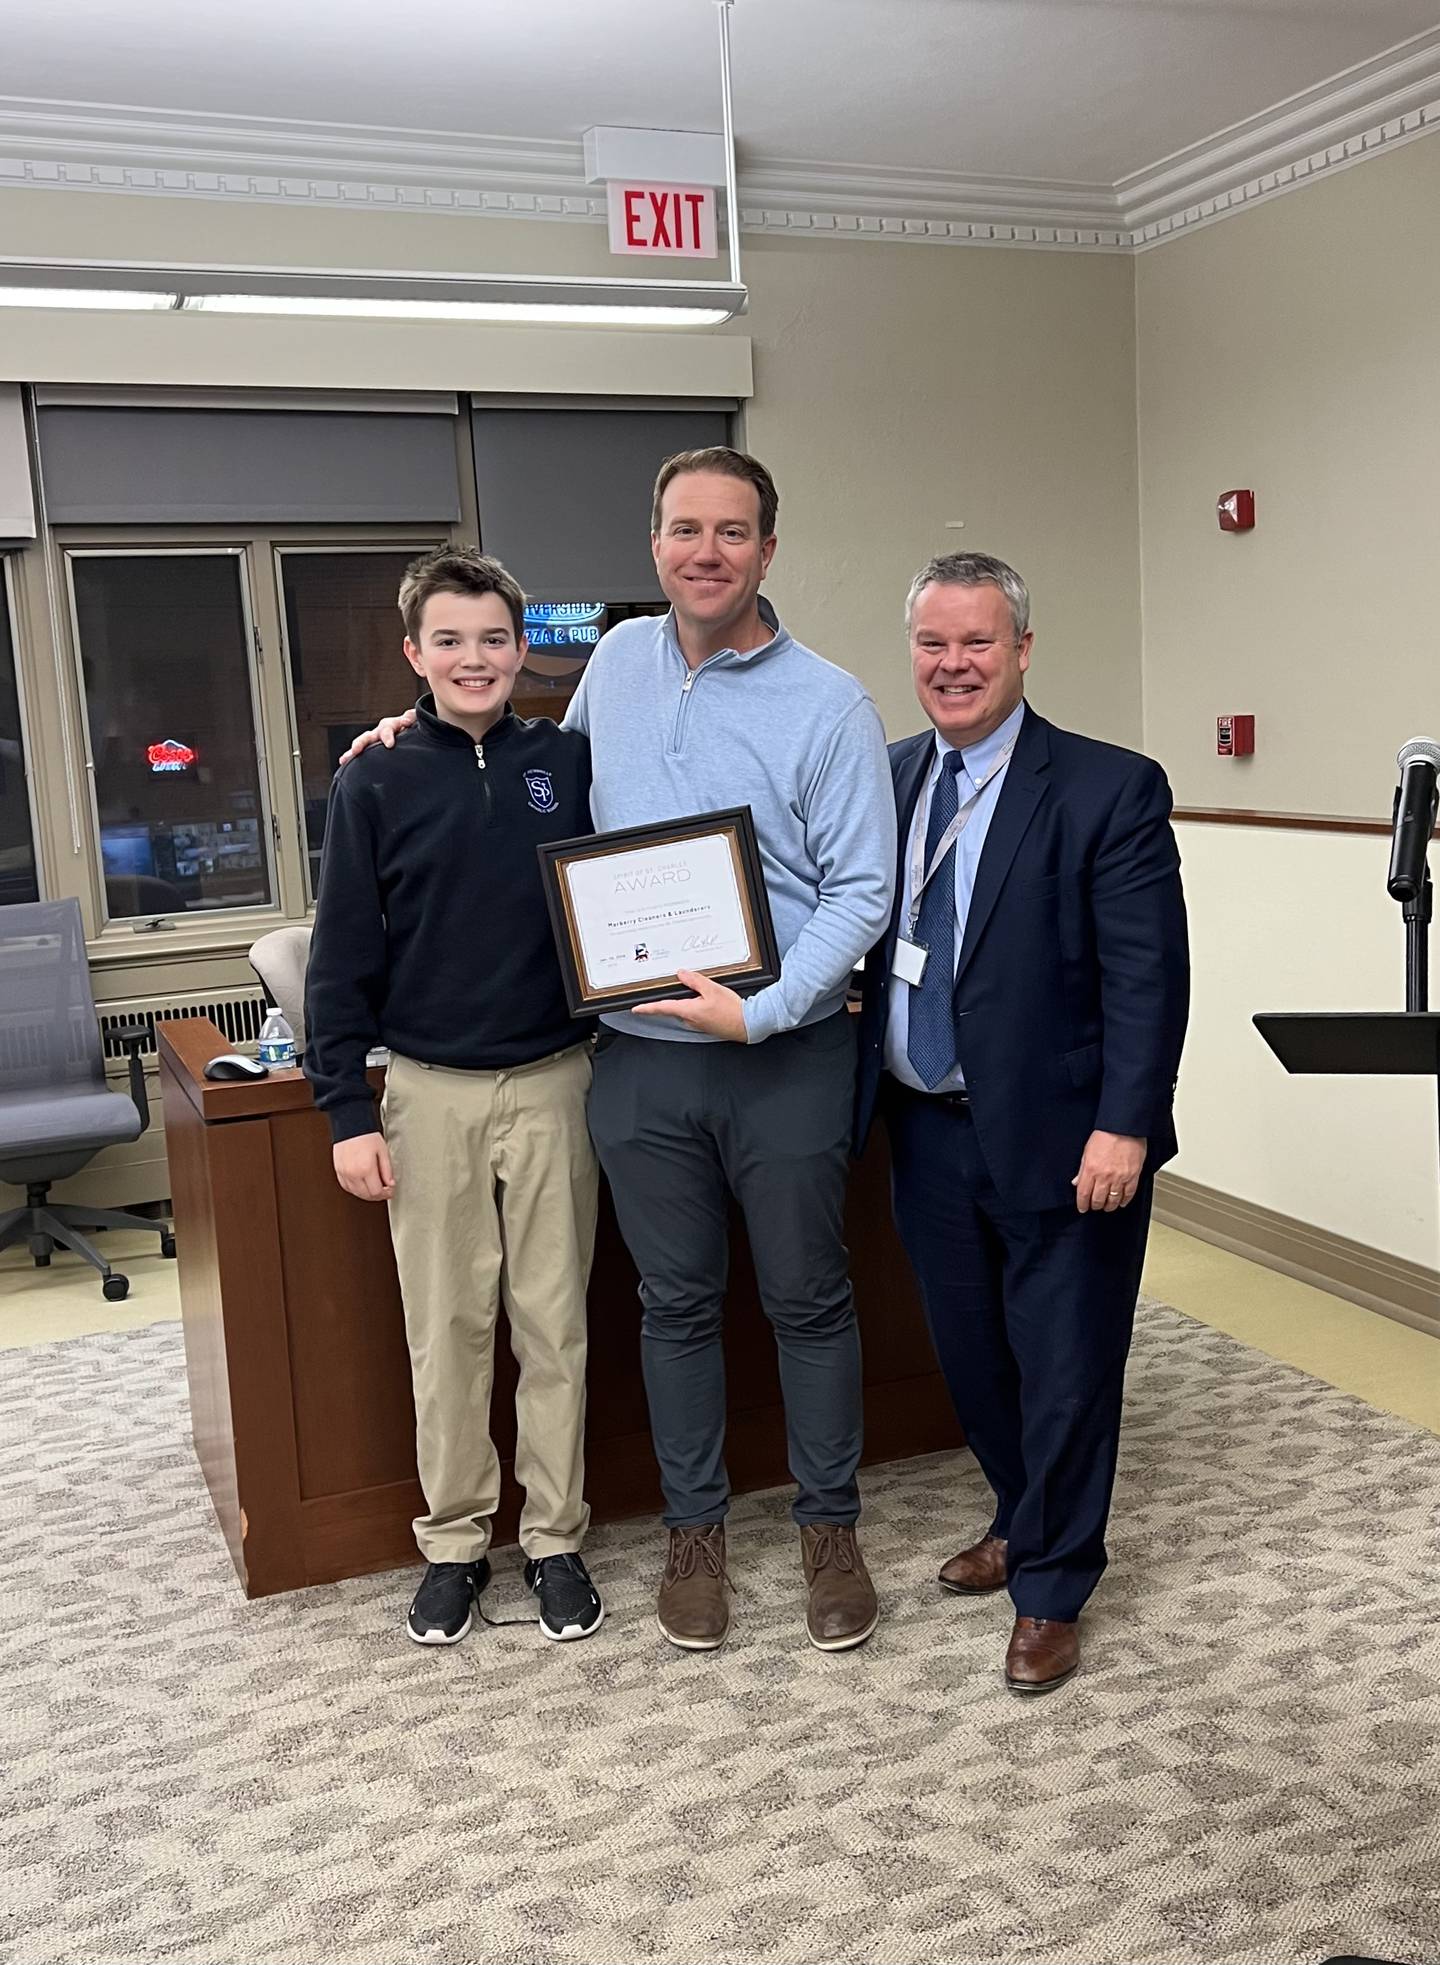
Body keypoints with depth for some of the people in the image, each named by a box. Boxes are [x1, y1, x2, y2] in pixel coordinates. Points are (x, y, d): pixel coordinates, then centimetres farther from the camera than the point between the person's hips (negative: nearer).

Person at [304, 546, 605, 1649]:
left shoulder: (571, 764, 1)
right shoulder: (376, 783, -1)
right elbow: (343, 959, -1)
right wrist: (348, 1112, -5)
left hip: (553, 1083, 1)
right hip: (430, 1093, 0)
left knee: (555, 1325, 9)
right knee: (447, 1331, 9)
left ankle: (555, 1538, 23)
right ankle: (455, 1541, 24)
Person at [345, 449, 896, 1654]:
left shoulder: (828, 704, -6)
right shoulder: (619, 661, 7)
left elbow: (861, 890, -9)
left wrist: (764, 1010, -20)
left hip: (784, 1058, -3)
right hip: (640, 1057, 3)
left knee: (808, 1300, 10)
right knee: (677, 1303, 13)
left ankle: (830, 1527, 28)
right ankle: (695, 1529, 30)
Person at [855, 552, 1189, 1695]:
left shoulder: (1110, 790, -10)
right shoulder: (886, 781, 6)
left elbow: (1149, 977, -13)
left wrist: (1123, 1127, -19)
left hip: (1059, 1138, -5)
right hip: (929, 1130, 5)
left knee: (1065, 1368, 7)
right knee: (972, 1356, 19)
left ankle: (1052, 1591, 27)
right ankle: (1023, 1524, 43)